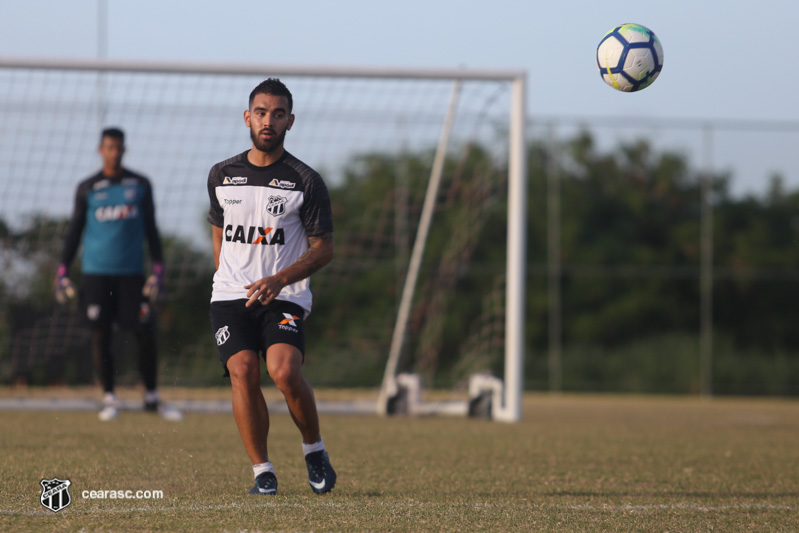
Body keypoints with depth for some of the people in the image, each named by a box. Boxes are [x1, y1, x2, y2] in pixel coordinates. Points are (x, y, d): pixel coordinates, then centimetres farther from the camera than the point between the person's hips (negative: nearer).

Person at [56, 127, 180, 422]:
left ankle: (152, 398, 9)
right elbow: (75, 230, 11)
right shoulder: (87, 188, 6)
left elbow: (150, 228, 12)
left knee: (145, 334, -5)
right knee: (100, 335, -2)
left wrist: (158, 269, 6)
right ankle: (109, 399, 8)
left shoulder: (140, 185, 9)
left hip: (131, 272, 0)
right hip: (96, 273, 0)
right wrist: (63, 270, 5)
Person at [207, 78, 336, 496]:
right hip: (230, 296, 3)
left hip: (285, 296, -3)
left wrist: (279, 280, -14)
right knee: (242, 371, -18)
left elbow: (323, 248, 0)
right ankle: (262, 472, -9)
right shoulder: (221, 176, 10)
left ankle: (314, 450, 2)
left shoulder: (306, 182, -1)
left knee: (284, 371, -24)